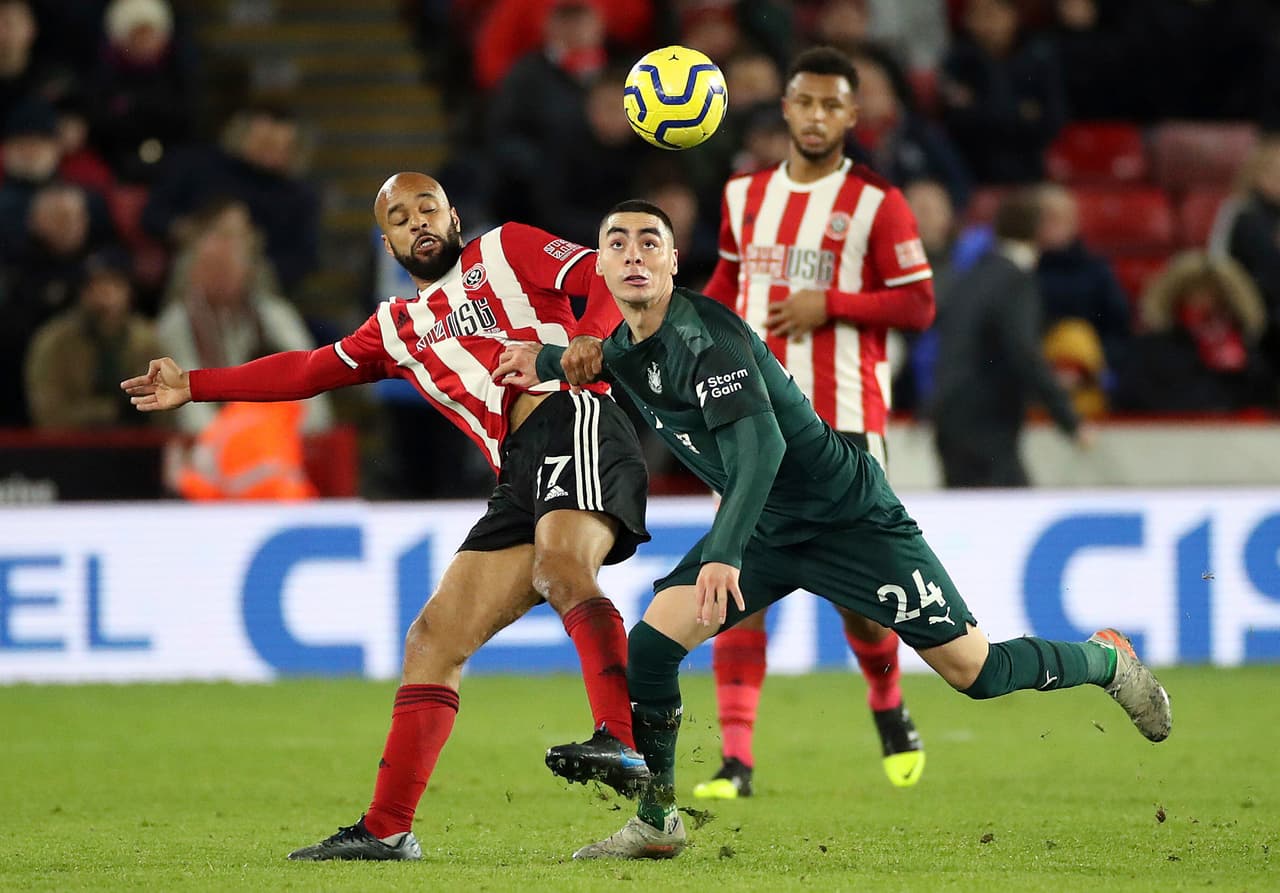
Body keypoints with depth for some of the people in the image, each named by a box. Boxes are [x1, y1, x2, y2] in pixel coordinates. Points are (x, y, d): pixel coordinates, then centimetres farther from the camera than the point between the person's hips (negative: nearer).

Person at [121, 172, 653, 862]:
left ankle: (621, 745, -52)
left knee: (560, 569, -35)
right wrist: (194, 386, 34)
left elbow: (611, 278, 2)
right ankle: (386, 830, 6)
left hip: (572, 423, -7)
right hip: (520, 481, 7)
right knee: (433, 640, 3)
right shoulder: (396, 328, 30)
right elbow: (308, 371, 35)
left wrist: (588, 343, -18)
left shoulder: (505, 250, 13)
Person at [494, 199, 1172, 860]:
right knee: (651, 641, -11)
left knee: (973, 670, -4)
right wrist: (545, 362, 12)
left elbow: (762, 448, -38)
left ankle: (1108, 661, 24)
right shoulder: (622, 349, 1)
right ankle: (656, 823, 3)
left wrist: (724, 553, -48)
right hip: (765, 529, 7)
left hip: (849, 519, -7)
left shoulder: (704, 336, -26)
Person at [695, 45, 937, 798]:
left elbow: (918, 305, -4)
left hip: (843, 419, -3)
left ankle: (889, 709, 31)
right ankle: (737, 759, -8)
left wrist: (829, 304, -15)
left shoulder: (877, 205, -2)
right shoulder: (746, 196, 12)